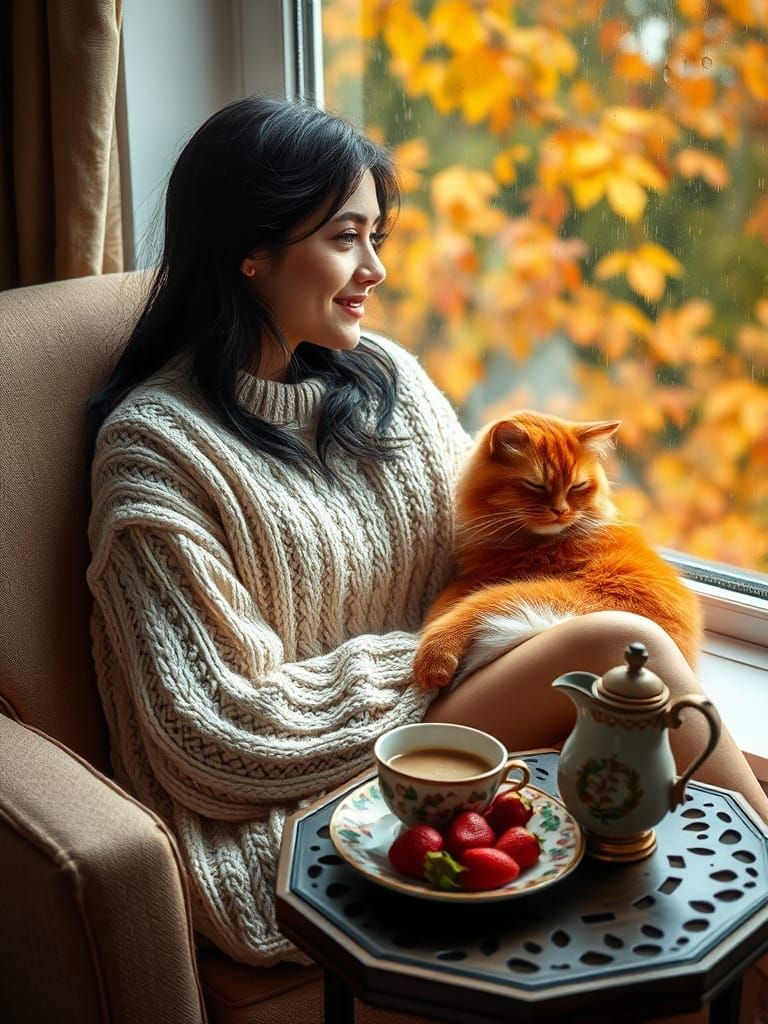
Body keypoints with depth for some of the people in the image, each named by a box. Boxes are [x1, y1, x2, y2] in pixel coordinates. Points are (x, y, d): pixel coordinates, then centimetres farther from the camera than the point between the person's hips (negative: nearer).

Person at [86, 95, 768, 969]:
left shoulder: (386, 378, 10)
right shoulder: (154, 445, -9)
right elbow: (219, 733, -12)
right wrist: (421, 667, -10)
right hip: (289, 812, -6)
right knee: (620, 649, -21)